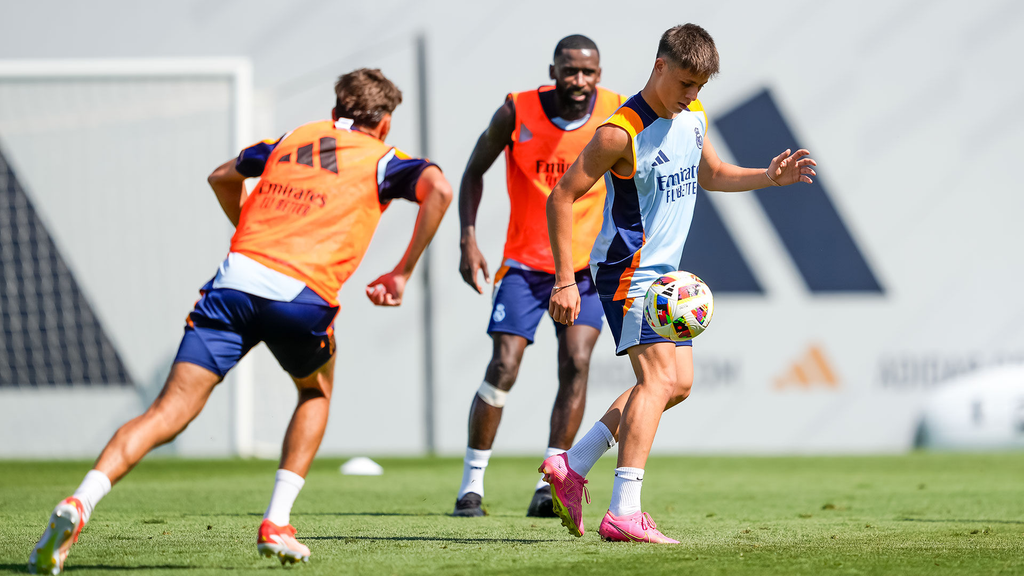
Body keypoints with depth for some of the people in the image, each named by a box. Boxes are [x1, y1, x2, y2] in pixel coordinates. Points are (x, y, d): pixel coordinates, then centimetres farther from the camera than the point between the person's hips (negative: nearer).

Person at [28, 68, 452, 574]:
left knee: (169, 412, -4)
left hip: (235, 280, 3)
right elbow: (438, 189, -4)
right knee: (316, 393, 28)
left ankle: (81, 502, -26)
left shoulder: (291, 139, 28)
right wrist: (401, 275, -1)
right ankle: (276, 526, 16)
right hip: (303, 295, -3)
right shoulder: (381, 160, 15)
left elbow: (222, 176, 41)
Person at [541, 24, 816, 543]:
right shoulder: (621, 133, -19)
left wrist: (768, 177, 6)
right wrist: (565, 280, -20)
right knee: (658, 377, -19)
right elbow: (561, 197, -17)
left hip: (664, 269, 9)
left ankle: (571, 466, 15)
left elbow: (710, 174, 24)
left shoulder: (693, 116, 6)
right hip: (628, 268, -9)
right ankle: (623, 514, -24)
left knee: (678, 383, 10)